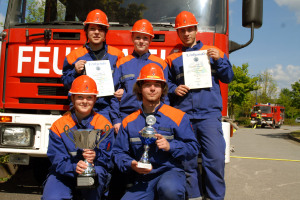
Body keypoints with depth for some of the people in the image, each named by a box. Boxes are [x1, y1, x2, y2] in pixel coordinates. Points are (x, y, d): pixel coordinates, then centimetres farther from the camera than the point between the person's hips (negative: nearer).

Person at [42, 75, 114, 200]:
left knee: (97, 171, -35)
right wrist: (74, 167, -29)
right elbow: (57, 160, -7)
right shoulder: (59, 126, 1)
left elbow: (108, 158, -4)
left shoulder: (104, 125, 0)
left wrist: (96, 156, -29)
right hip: (64, 174, 0)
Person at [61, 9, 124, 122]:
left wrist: (123, 91, -3)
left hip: (108, 109, 0)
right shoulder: (75, 55, 8)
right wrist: (75, 72, -7)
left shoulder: (116, 55, 9)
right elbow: (65, 81, 11)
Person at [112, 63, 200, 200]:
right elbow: (118, 152, 11)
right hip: (142, 179, 3)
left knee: (169, 189, -36)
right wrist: (131, 164, -9)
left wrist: (170, 146, -16)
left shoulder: (178, 116, 2)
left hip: (171, 171, -2)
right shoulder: (129, 122, 9)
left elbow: (193, 147, 0)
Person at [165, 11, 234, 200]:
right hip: (183, 115, 2)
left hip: (209, 114, -1)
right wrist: (174, 90, -2)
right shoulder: (172, 58, 16)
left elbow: (228, 77, 12)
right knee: (187, 161, 4)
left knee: (215, 157, -11)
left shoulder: (213, 52, 15)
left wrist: (219, 60, -4)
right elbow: (167, 83, 19)